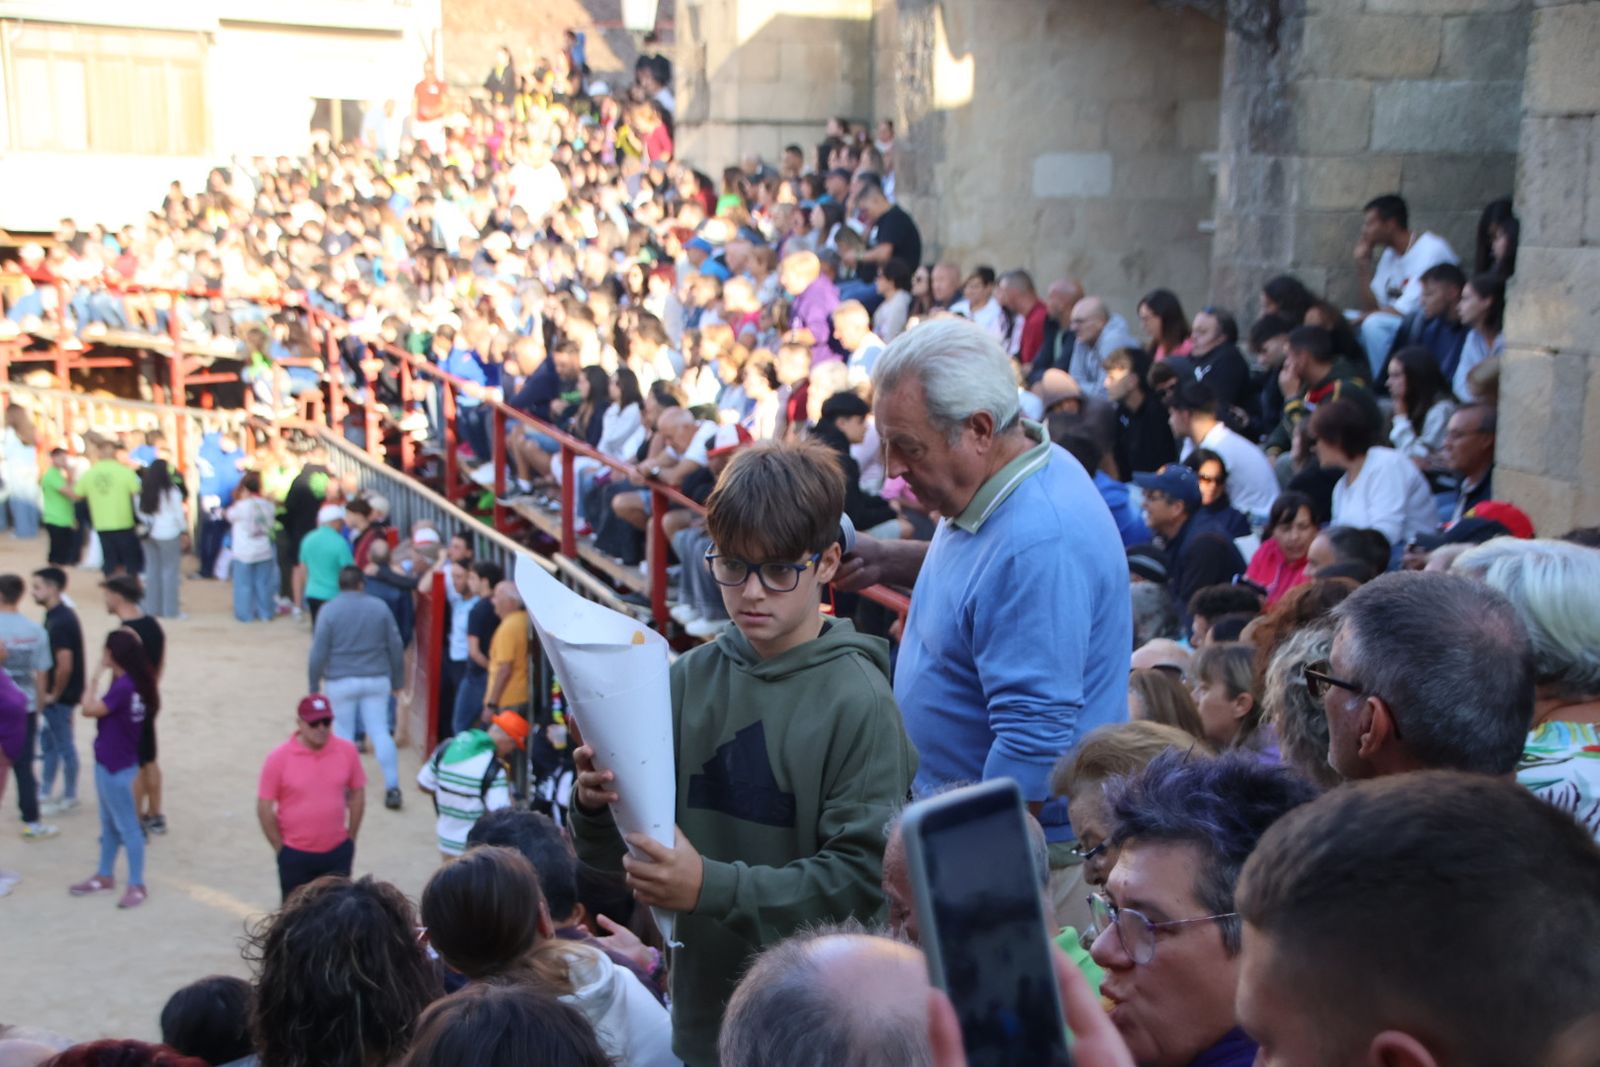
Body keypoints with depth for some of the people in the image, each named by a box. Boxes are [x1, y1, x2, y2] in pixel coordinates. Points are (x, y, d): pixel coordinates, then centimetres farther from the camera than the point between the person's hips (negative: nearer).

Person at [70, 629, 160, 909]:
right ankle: (105, 876, 34)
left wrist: (95, 677, -18)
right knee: (109, 823, 21)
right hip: (111, 762, 10)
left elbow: (89, 709, -24)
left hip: (117, 766, -10)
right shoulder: (133, 682, 4)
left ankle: (137, 885, 7)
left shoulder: (123, 687, -25)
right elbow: (101, 709, 9)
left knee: (127, 826, -1)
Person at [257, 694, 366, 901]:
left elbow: (357, 794, 6)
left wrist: (350, 839, 8)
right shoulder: (279, 758, -14)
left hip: (338, 852, 2)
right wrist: (281, 848, -3)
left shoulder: (347, 751, -6)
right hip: (296, 855, -2)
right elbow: (264, 808, -7)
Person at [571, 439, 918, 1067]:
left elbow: (862, 875, -18)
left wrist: (712, 887, -25)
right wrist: (596, 807, -17)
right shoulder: (691, 679, 0)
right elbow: (616, 858, 4)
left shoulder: (858, 699, -13)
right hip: (702, 1009, 4)